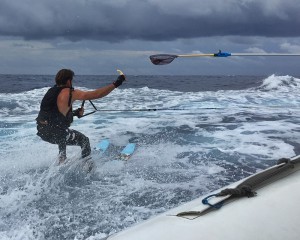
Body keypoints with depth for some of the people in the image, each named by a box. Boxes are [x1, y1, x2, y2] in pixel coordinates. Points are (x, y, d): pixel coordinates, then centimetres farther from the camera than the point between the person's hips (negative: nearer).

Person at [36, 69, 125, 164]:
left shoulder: (52, 91, 10)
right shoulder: (70, 93, -12)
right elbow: (96, 94, -15)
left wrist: (74, 113, 24)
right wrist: (115, 84, -10)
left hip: (41, 130, 8)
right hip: (54, 133, -8)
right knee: (84, 140, 12)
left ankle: (61, 163, 45)